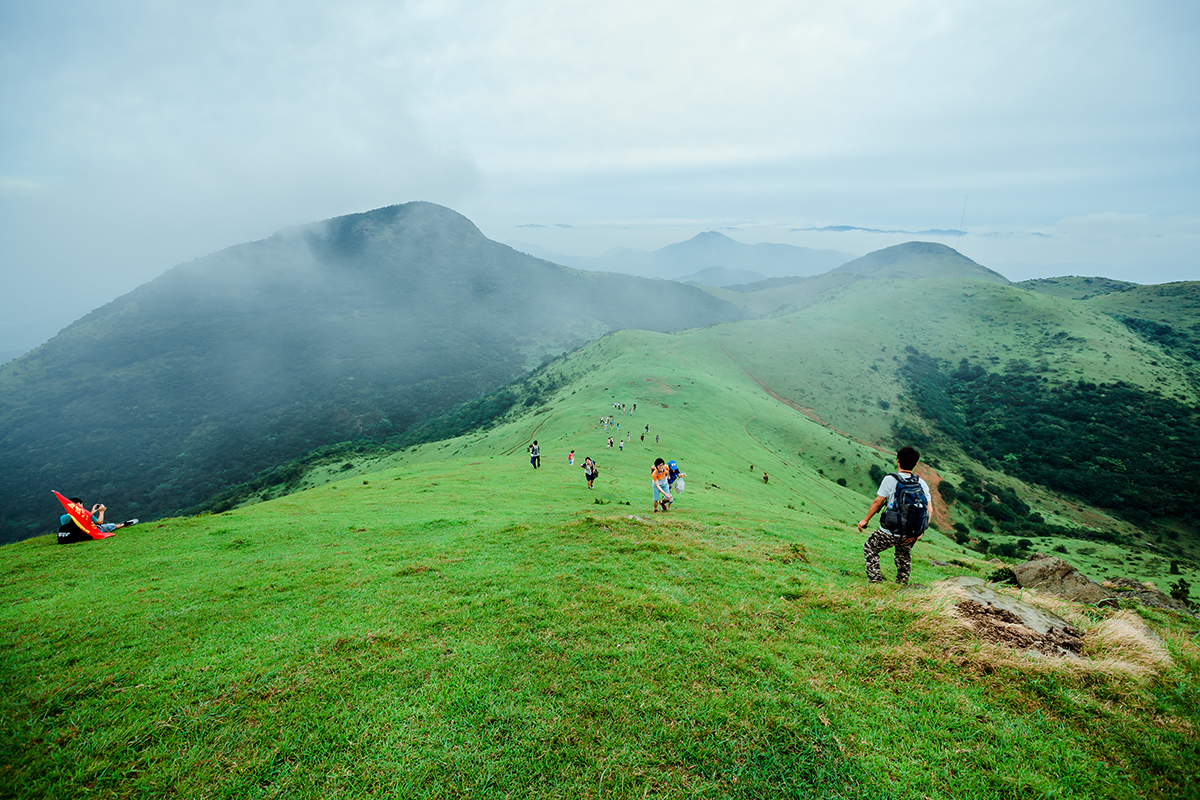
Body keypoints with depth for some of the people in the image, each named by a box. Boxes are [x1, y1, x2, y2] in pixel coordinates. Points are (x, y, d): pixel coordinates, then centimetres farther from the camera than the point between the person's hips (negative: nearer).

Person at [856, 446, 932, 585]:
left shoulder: (890, 479, -14)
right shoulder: (921, 483, -1)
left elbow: (877, 502, -8)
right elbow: (929, 509, -1)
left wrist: (865, 520, 5)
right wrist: (919, 532, 3)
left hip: (890, 533, -5)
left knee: (869, 548, 20)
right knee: (904, 555, 34)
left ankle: (875, 582, 17)